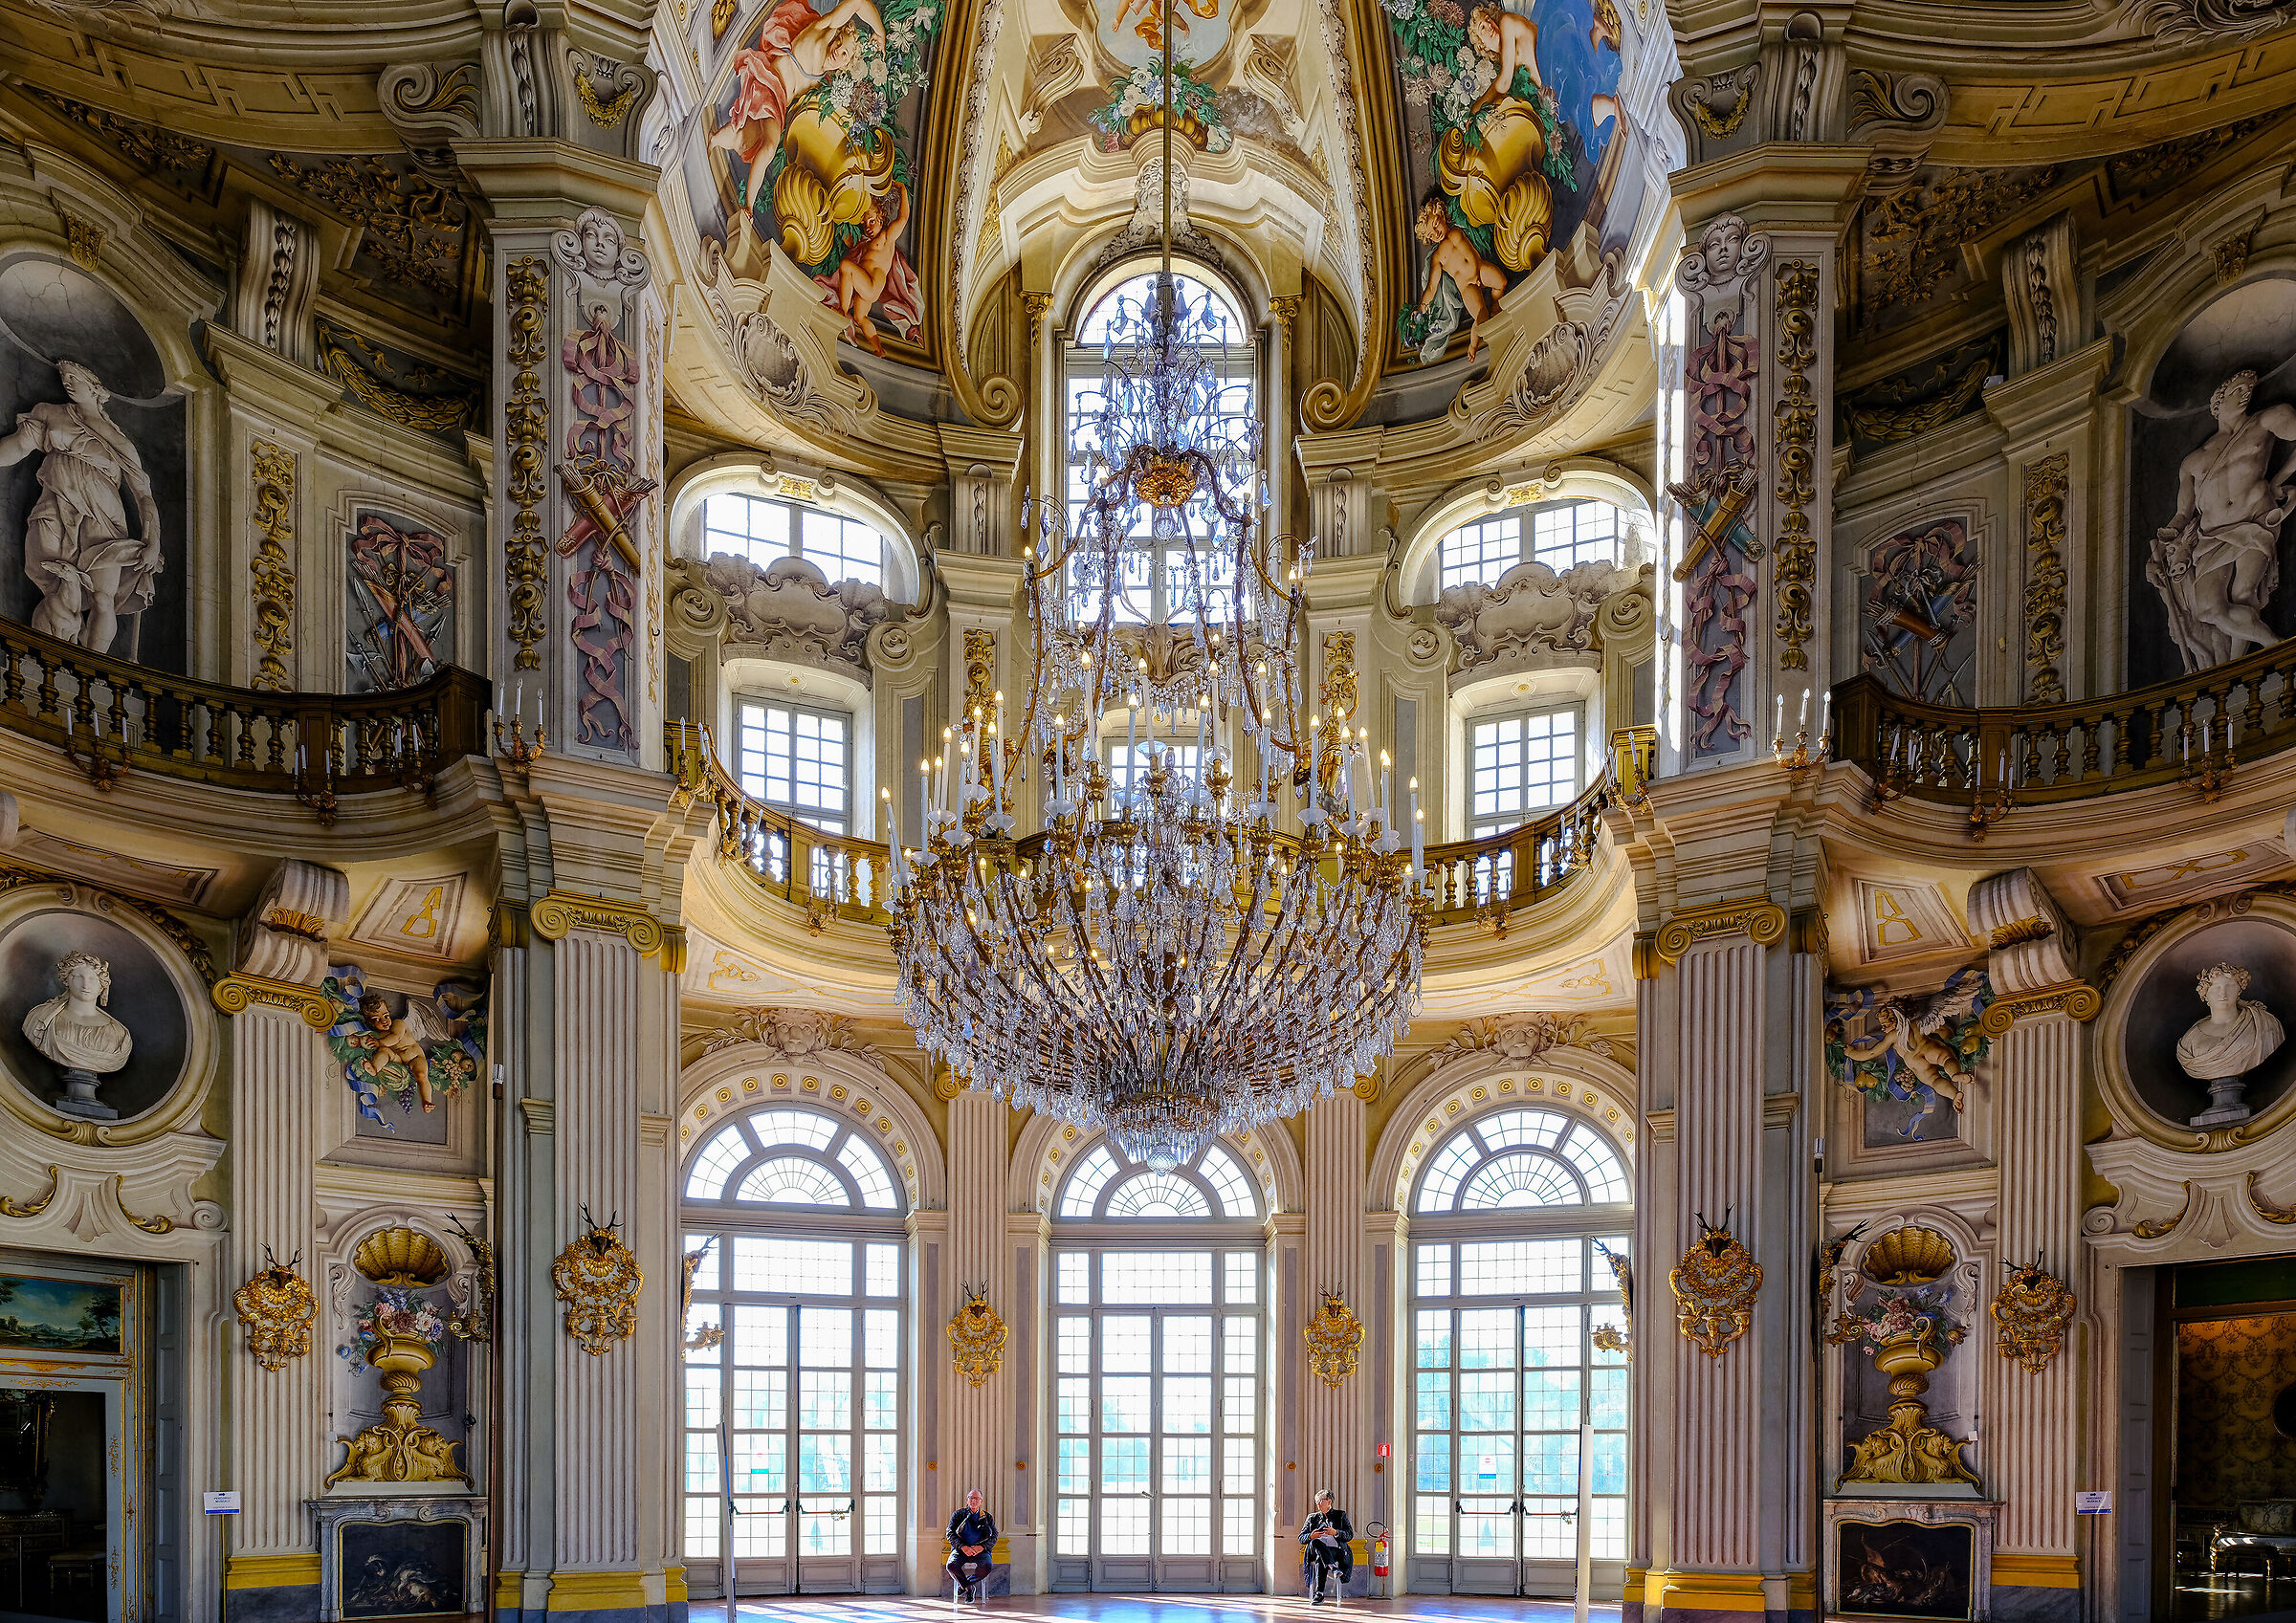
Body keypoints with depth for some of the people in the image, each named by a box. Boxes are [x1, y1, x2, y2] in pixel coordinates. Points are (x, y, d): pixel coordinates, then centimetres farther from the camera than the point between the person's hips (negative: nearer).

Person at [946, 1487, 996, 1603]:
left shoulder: (988, 1518, 16)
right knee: (952, 1565, -33)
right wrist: (962, 1546, -16)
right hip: (960, 1550, 0)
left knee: (987, 1566, -33)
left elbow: (994, 1537, 7)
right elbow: (950, 1533, 1)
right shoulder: (958, 1515, 12)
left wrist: (982, 1547, -14)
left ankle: (965, 1584, -5)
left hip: (980, 1551, 0)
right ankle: (969, 1589, -6)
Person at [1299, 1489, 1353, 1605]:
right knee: (1315, 1542, -36)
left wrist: (1335, 1532, -11)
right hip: (1316, 1551, 2)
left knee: (1320, 1560, -36)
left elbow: (1350, 1535, 8)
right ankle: (1333, 1568, -51)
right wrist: (1311, 1536, -6)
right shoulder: (1312, 1518, 25)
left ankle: (1319, 1594, -43)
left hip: (1336, 1550, -2)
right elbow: (1301, 1538, 18)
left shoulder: (1340, 1515, 19)